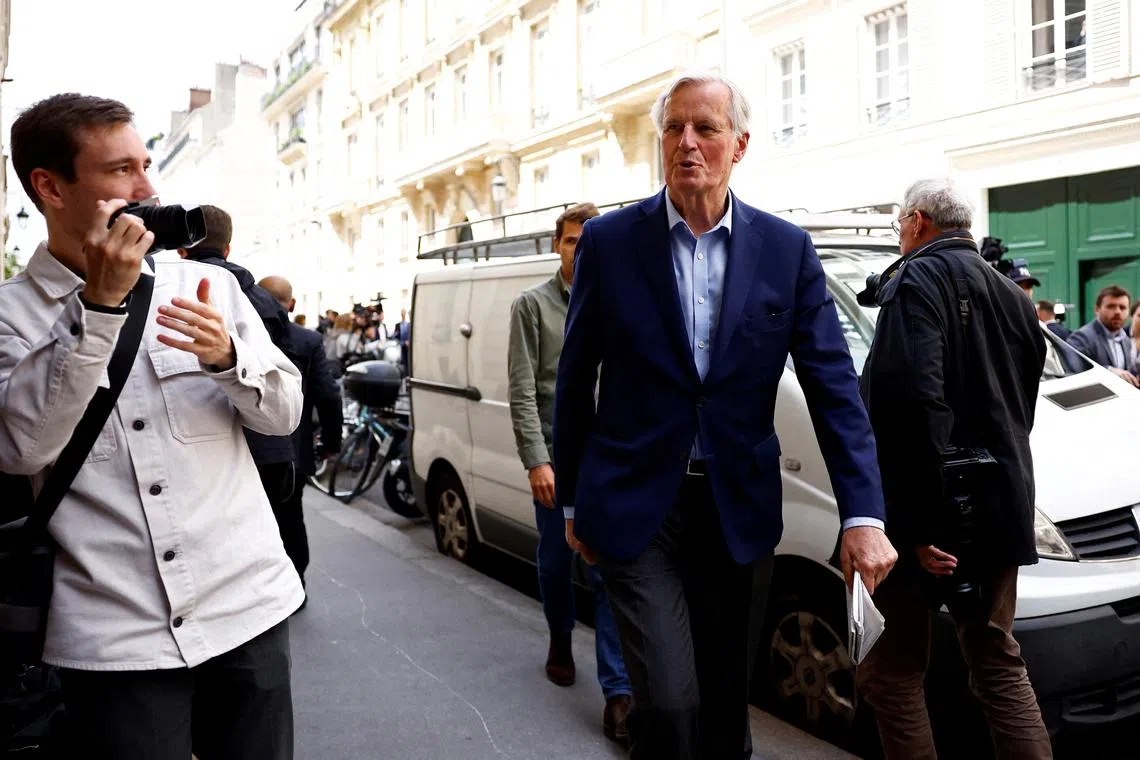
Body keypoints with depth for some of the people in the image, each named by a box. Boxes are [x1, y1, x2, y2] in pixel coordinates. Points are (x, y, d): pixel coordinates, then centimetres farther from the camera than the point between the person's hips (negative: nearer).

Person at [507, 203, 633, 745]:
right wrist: (536, 461, -12)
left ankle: (617, 694, -2)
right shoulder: (532, 305, 0)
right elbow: (521, 391, -5)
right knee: (555, 563, 14)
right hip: (556, 459, -1)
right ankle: (560, 642, 41)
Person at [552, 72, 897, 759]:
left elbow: (834, 385, -3)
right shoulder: (610, 240, -2)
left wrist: (864, 516, -12)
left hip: (739, 511, 2)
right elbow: (575, 381, 4)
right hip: (636, 508, -2)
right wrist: (573, 501, 6)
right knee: (669, 701, -11)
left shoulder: (788, 249, 0)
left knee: (727, 705, 15)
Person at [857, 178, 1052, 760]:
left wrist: (921, 522, -24)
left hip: (929, 514, -8)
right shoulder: (1011, 294, 16)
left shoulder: (917, 281, -11)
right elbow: (1024, 404, 20)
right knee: (998, 662, 18)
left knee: (895, 669, 5)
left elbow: (913, 400, -24)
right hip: (1000, 509, 8)